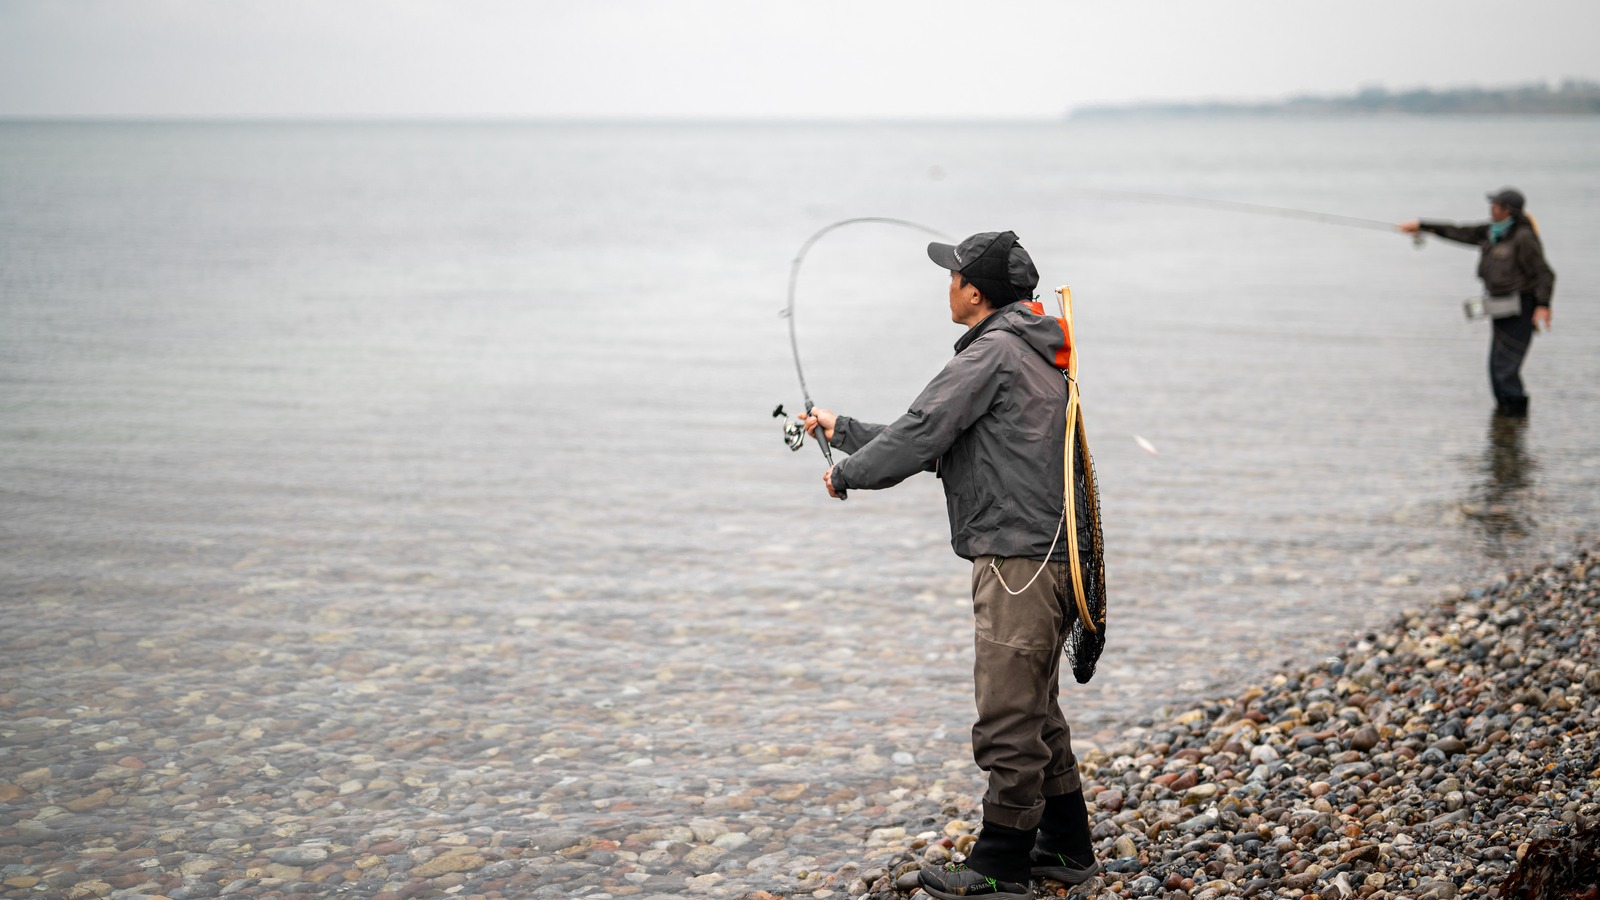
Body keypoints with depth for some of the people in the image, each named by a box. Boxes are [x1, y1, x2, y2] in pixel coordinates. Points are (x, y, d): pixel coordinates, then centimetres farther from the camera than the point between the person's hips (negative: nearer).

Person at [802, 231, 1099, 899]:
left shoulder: (993, 354, -11)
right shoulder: (1033, 355, 21)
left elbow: (918, 437, -14)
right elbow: (932, 444, 25)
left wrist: (846, 473, 3)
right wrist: (842, 430, 31)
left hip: (1018, 559, -11)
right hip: (1046, 557, 11)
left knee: (1009, 717, -5)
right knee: (1037, 712, 18)